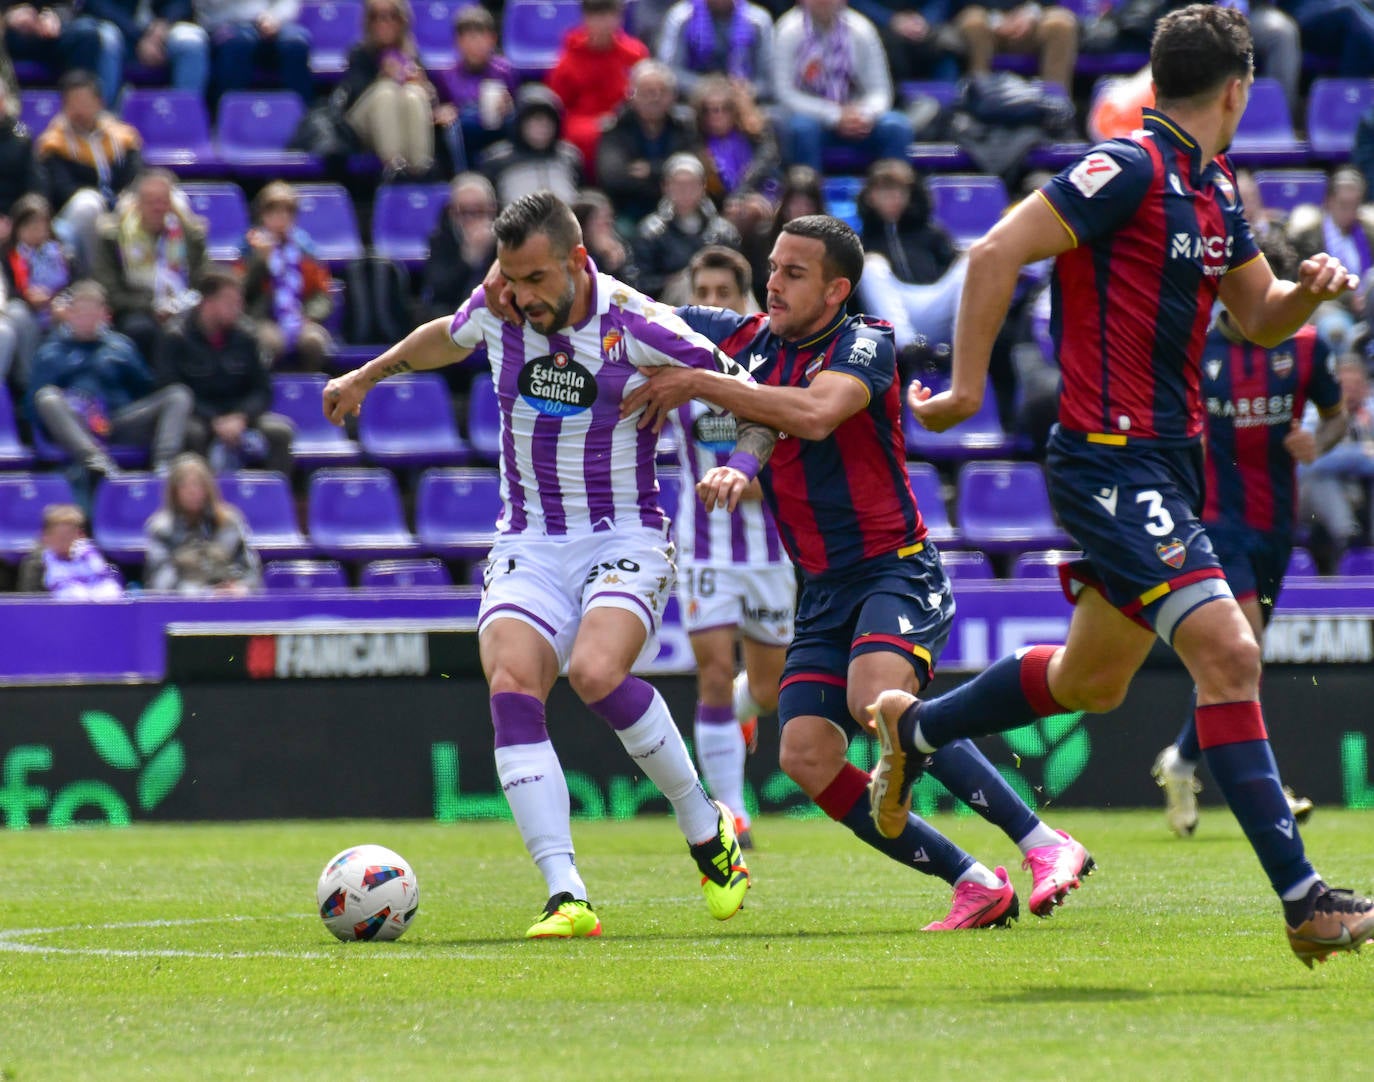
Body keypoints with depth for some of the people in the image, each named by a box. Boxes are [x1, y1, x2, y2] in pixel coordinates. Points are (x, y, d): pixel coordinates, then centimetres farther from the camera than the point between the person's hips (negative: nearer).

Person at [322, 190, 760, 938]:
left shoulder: (638, 328, -14)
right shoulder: (496, 310, -2)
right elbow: (447, 337, 25)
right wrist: (368, 374, 37)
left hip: (624, 540, -4)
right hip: (529, 546, 4)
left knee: (596, 672, -30)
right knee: (511, 685, -23)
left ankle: (708, 833, -6)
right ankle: (566, 897, -28)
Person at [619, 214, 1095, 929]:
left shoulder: (865, 342, -9)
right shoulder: (748, 340, 8)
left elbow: (816, 414, -30)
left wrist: (695, 384, -25)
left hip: (896, 569, -7)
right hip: (822, 592, 7)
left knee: (879, 698, -33)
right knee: (806, 757, -11)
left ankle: (1046, 847, -27)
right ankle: (976, 886, -4)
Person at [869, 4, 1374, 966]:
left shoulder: (1214, 191, 13)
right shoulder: (1130, 170, -15)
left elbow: (1259, 316, 23)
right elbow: (998, 253, -18)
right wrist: (966, 389, -17)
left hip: (1169, 459, 10)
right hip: (1113, 461, -10)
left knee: (1090, 681, 21)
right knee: (1228, 652, -18)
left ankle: (913, 729, 43)